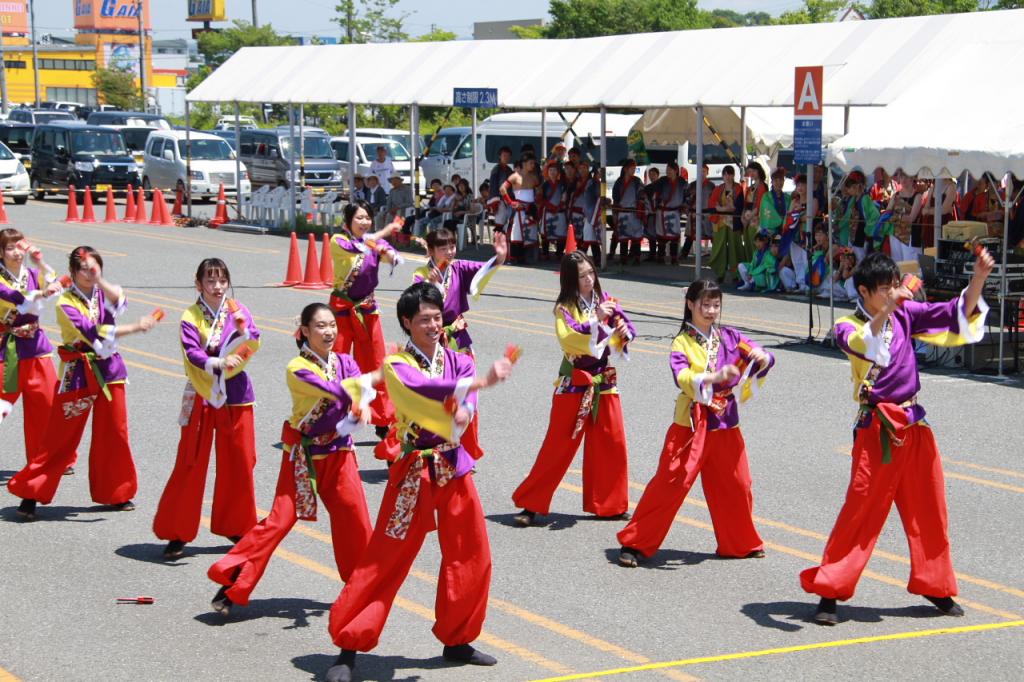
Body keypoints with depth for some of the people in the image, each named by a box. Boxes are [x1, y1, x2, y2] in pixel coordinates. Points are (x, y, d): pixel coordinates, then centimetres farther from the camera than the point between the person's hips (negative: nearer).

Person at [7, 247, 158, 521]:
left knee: (114, 434, 8)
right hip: (77, 374, -5)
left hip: (108, 369, 5)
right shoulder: (66, 303, -11)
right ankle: (30, 493, 5)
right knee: (61, 437, -3)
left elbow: (119, 303, -20)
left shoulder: (103, 293, 5)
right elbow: (95, 333, -22)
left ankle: (114, 493, 22)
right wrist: (135, 328, -24)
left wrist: (99, 280, -35)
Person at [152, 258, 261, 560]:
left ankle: (236, 526, 23)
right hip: (202, 395, -3)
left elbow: (253, 344, -5)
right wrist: (218, 363, -36)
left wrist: (244, 329, -23)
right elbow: (192, 353, -20)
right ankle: (177, 533, 6)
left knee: (239, 462, 8)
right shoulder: (191, 317, -7)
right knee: (191, 464, -1)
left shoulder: (237, 310, 3)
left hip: (235, 394, 3)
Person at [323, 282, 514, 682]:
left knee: (472, 558, 9)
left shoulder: (458, 362, 7)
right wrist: (481, 382, -41)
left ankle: (456, 641, 26)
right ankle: (349, 649, 0)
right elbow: (420, 389, -30)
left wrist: (463, 412, -35)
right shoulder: (397, 365, -9)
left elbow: (464, 403, -10)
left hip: (454, 466, 5)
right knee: (384, 561, -6)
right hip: (414, 472, -5)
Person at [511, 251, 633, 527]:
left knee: (612, 443, 6)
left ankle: (608, 504, 20)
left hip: (604, 380, 5)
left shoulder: (604, 300, 4)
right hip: (574, 382, -5)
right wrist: (597, 321, -32)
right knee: (559, 444, -3)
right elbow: (569, 339, -24)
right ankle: (531, 505, 4)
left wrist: (622, 333, -21)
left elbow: (625, 327, 0)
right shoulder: (564, 308, -9)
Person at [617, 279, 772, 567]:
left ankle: (741, 544, 30)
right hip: (692, 424, -4)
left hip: (725, 424, 5)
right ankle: (634, 544, -1)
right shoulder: (683, 342, -6)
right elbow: (682, 378, -22)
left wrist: (761, 357, -21)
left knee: (736, 484, 12)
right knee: (669, 483, -8)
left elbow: (762, 360, 3)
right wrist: (715, 377, -37)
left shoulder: (729, 337, 6)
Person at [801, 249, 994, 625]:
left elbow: (958, 313, 4)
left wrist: (978, 278, -12)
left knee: (927, 508, 13)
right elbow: (863, 345, -31)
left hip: (913, 424, 5)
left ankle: (936, 587, 29)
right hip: (876, 429, -5)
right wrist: (885, 310, -45)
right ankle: (829, 593, -1)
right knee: (861, 509, -9)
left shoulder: (905, 314, 5)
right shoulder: (848, 326, -8)